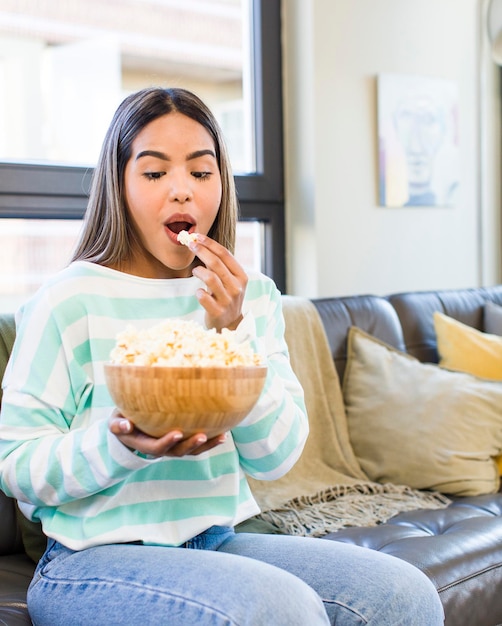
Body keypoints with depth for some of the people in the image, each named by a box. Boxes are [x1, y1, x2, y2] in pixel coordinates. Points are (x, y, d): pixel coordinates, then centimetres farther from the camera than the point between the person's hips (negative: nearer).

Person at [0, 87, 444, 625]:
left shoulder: (252, 297, 6)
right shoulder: (70, 302, -9)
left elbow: (275, 459, 0)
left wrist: (232, 332, -13)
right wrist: (123, 444, -26)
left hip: (218, 540, 6)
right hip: (96, 558, -5)